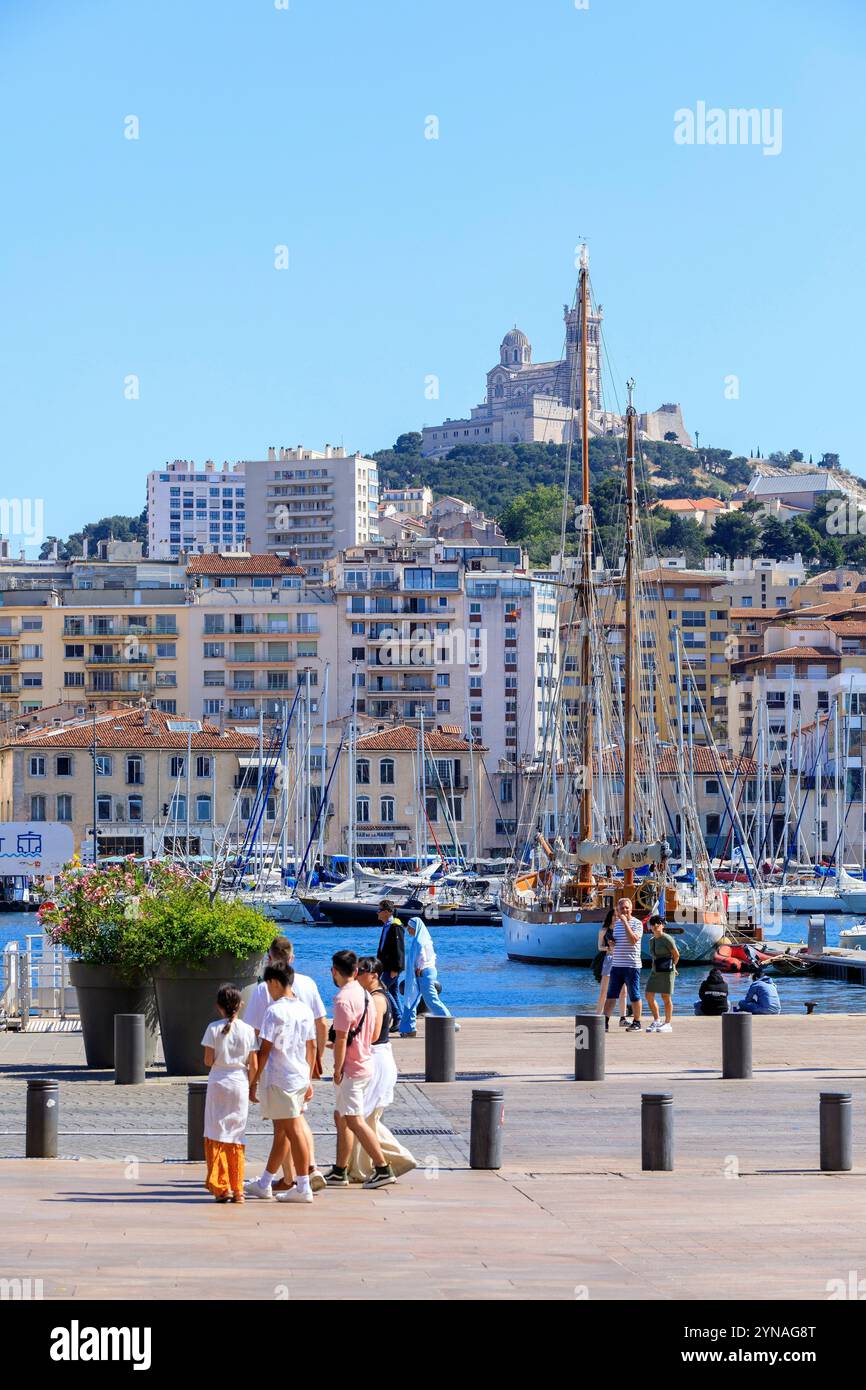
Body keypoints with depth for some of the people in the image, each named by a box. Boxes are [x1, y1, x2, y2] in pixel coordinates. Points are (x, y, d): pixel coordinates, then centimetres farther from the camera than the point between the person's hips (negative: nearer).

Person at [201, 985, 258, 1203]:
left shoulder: (213, 1028, -6)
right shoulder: (247, 1030, -2)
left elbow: (208, 1061, -7)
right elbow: (253, 1065, -1)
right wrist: (250, 1086, 13)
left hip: (218, 1084, -2)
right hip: (239, 1084, 2)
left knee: (216, 1135, 6)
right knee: (236, 1137, 10)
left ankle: (220, 1188, 1)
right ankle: (236, 1189, 9)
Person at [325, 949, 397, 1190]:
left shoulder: (343, 999, -18)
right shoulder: (365, 995, 11)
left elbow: (341, 1038, -20)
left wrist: (337, 1070, -14)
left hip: (351, 1068, -10)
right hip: (365, 1061, 10)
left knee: (355, 1121, -8)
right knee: (341, 1117, 16)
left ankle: (383, 1169, -10)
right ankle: (339, 1172, 20)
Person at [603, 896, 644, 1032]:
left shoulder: (636, 923, -5)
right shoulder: (617, 923, 15)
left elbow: (633, 939, -21)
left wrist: (625, 922, -18)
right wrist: (611, 942, 1)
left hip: (631, 965, -6)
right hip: (616, 965, 6)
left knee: (634, 995, 2)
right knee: (611, 995, 2)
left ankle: (636, 1023, 10)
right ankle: (605, 1022, 2)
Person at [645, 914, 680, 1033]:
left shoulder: (667, 939, -10)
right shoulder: (652, 940, 13)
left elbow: (676, 955, -3)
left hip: (666, 972, -8)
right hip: (655, 971, 8)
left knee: (666, 997, -3)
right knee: (649, 996, 4)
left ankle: (668, 1024, 5)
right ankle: (656, 1021, 18)